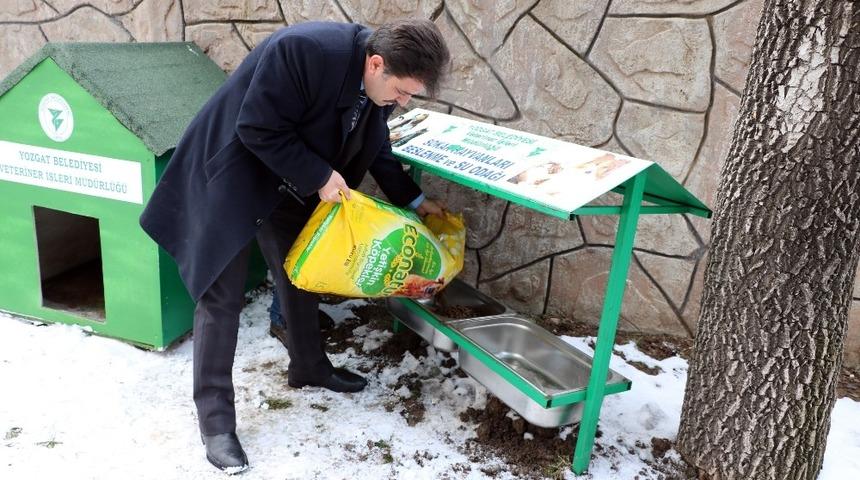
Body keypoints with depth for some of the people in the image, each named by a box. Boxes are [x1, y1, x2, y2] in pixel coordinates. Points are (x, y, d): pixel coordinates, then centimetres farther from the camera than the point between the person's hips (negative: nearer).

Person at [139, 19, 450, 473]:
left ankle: (309, 366, 38)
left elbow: (376, 147, 8)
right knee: (222, 296, -3)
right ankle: (215, 418, 7)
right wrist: (319, 176, -24)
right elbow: (259, 130, -29)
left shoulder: (378, 82, -7)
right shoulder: (302, 49, -33)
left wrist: (413, 199, 8)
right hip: (235, 176, -7)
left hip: (291, 186, 8)